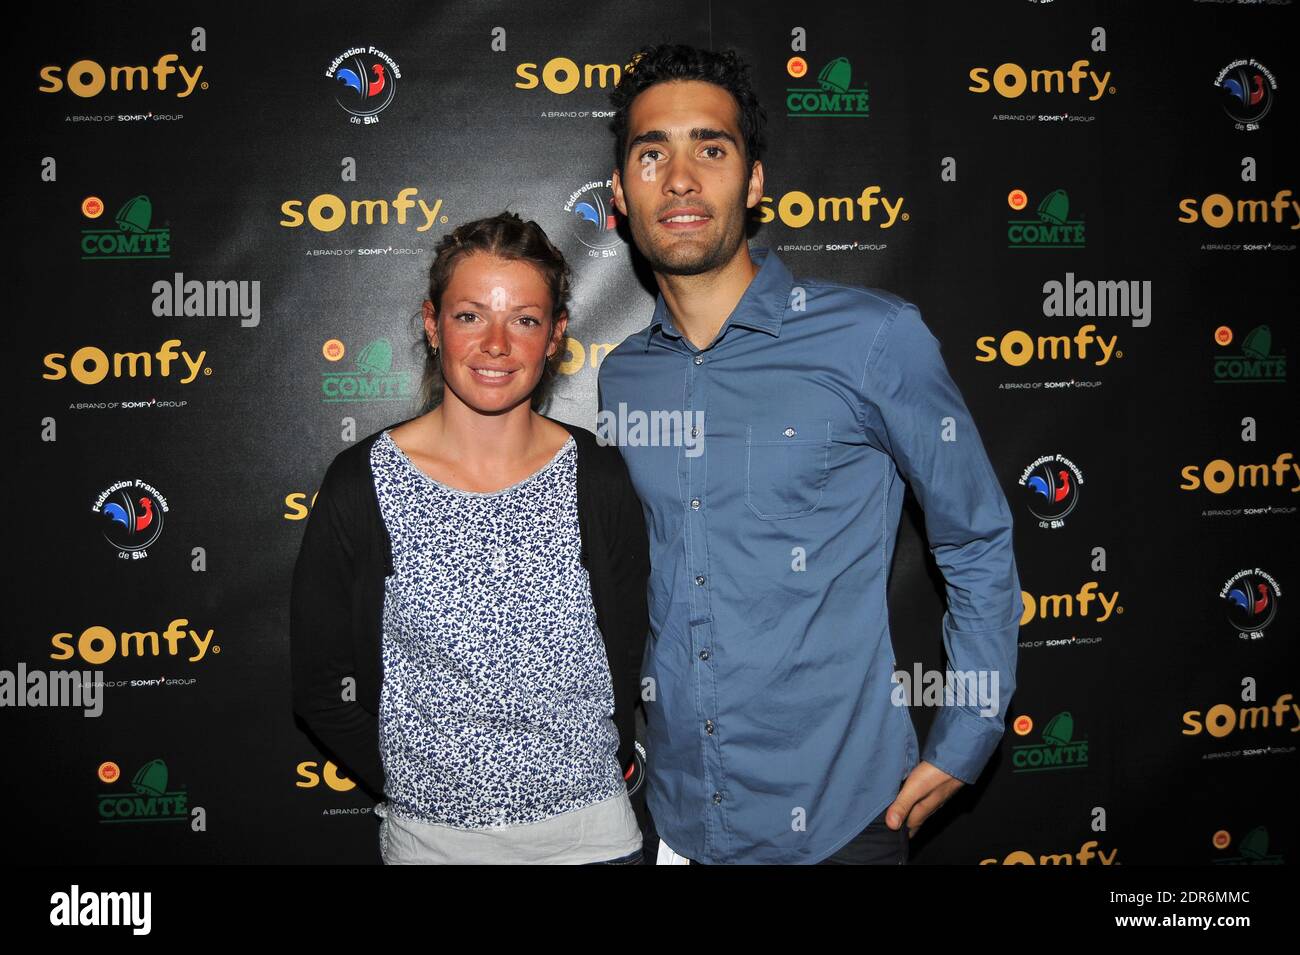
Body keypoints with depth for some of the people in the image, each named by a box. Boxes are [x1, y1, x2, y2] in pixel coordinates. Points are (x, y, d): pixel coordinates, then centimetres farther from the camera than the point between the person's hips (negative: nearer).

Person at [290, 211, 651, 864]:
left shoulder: (598, 480, -7)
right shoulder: (362, 484, -10)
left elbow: (627, 659, 3)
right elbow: (320, 688, -3)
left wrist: (597, 777, -1)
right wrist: (413, 787, -4)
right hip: (430, 835, 0)